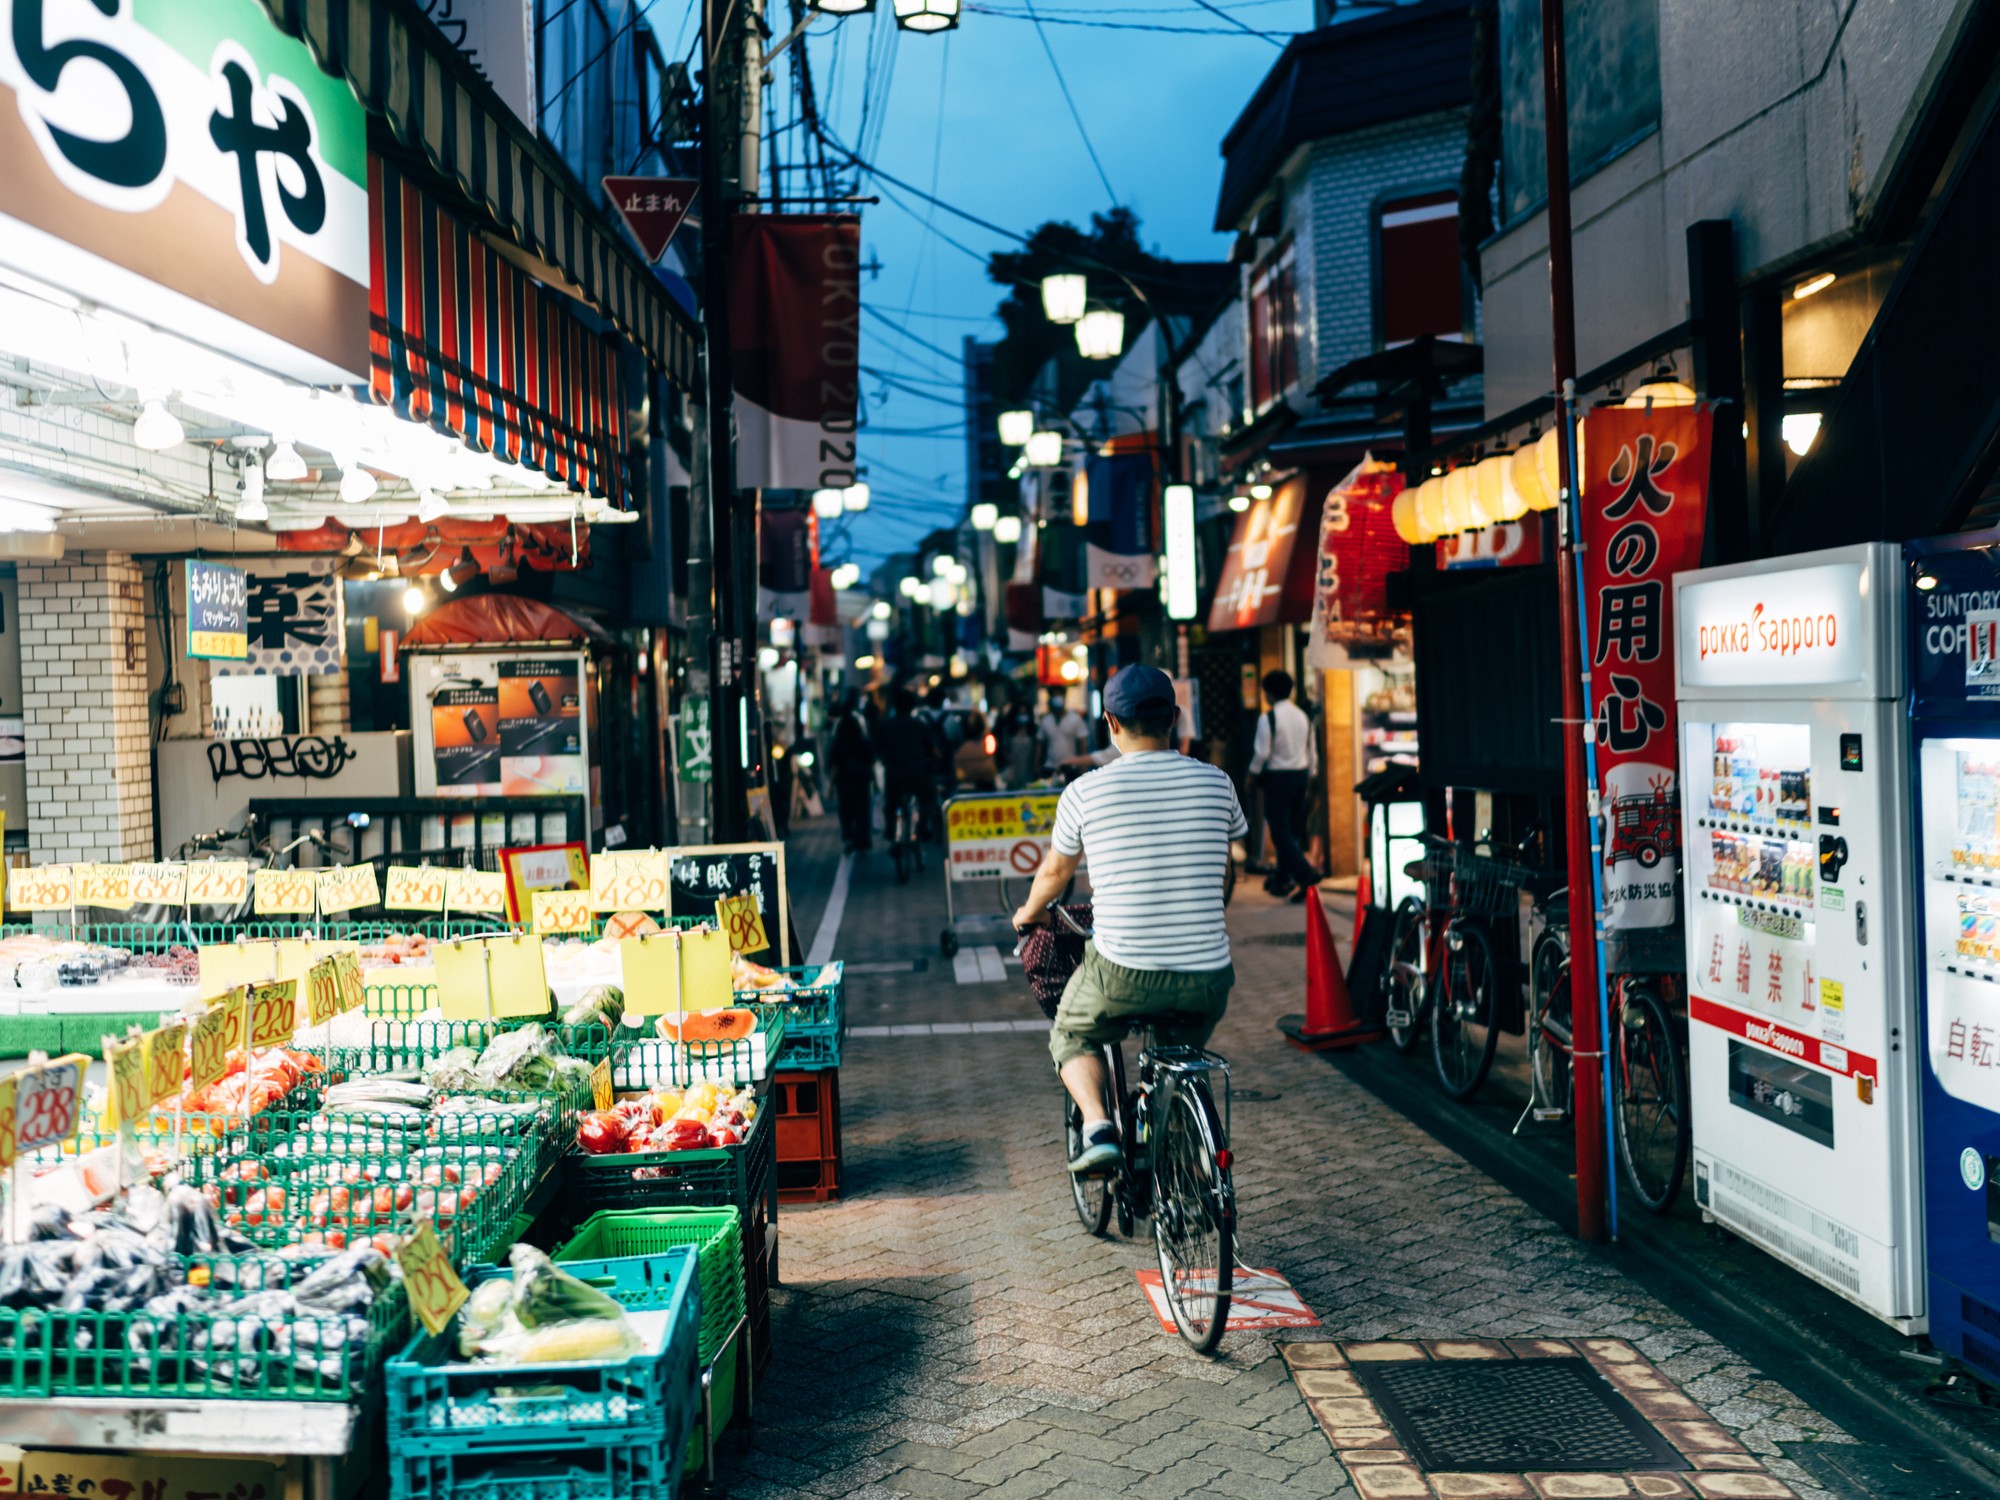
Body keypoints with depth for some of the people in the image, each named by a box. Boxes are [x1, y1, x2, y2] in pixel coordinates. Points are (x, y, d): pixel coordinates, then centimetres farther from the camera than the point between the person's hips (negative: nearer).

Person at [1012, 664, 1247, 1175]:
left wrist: (1029, 913, 37)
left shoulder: (1086, 791, -3)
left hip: (1122, 970, -2)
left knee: (1072, 1038, 26)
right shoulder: (1216, 782, 3)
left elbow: (1055, 872, 15)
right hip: (1206, 976, 3)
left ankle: (1098, 1127, 3)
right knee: (1183, 1052, 32)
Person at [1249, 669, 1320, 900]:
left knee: (1281, 831, -4)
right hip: (1301, 774, 7)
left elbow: (1262, 752, -15)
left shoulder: (1268, 718, -14)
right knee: (1292, 830, 14)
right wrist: (1309, 774, 23)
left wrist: (1252, 774, -1)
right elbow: (1312, 750, 12)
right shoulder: (1302, 716, 8)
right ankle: (1283, 879, 22)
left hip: (1278, 777, -7)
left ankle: (1305, 874, -18)